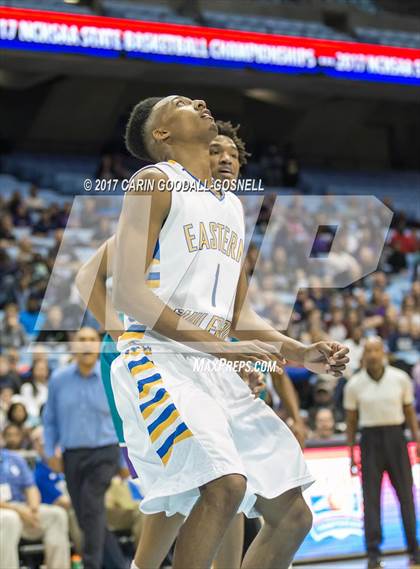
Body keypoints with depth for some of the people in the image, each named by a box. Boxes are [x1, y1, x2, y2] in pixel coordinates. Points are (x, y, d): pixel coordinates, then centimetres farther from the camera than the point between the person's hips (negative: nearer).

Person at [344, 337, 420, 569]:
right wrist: (351, 452, 2)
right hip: (370, 439, -1)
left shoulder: (400, 379, -1)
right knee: (371, 497, -4)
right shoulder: (354, 384, -1)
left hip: (395, 437, 1)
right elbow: (351, 420, 5)